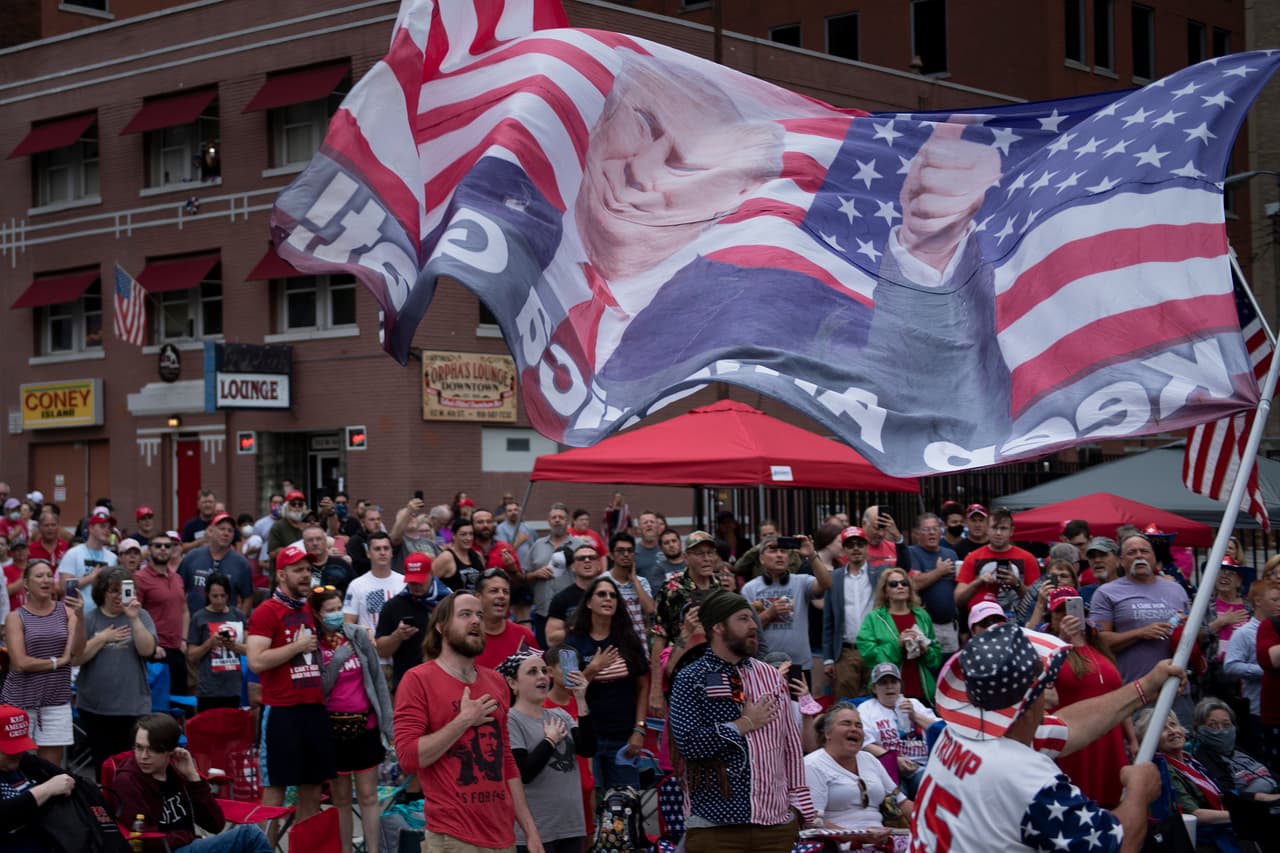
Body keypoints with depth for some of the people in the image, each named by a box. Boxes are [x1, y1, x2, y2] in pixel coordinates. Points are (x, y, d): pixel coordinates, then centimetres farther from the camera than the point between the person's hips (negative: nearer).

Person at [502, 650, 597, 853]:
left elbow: (588, 750, -2)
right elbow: (523, 772, -19)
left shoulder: (560, 715, 10)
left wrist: (581, 701, -7)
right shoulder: (511, 720, -10)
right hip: (533, 831, -7)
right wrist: (550, 740, -8)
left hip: (571, 826, 7)